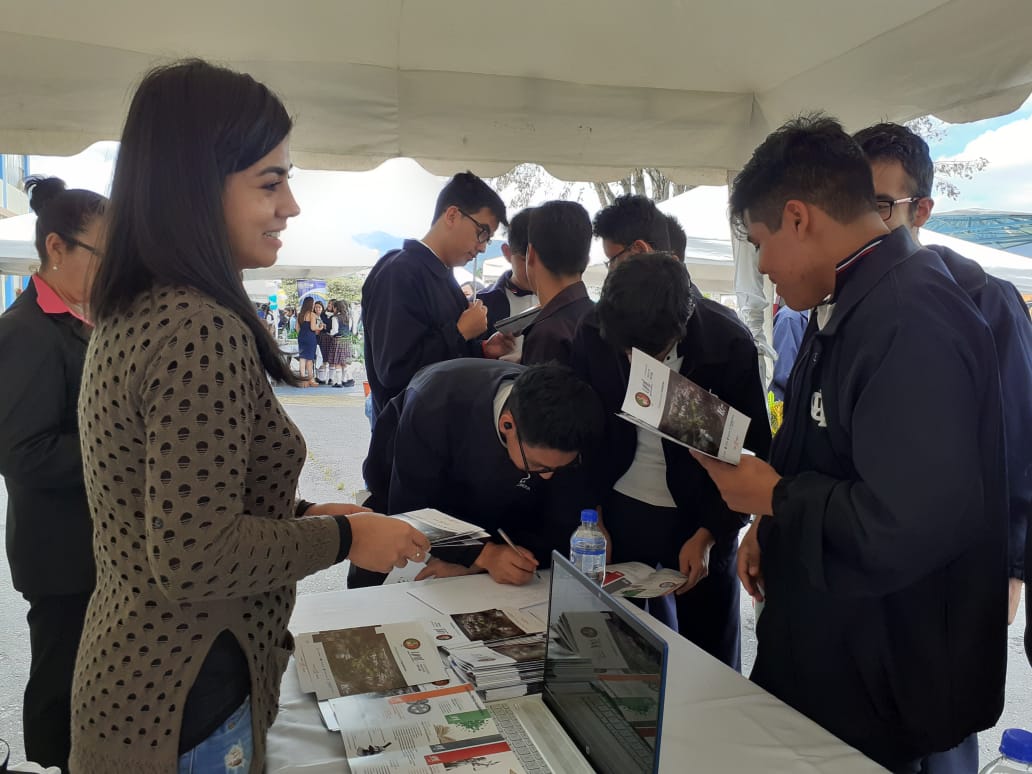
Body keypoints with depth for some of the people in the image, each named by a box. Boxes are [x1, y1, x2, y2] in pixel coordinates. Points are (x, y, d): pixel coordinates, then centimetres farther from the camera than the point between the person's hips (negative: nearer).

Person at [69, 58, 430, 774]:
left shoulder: (131, 314, 5)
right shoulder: (204, 330, -26)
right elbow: (192, 558, -28)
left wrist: (304, 515, 7)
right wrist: (342, 537, -16)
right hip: (185, 702, -9)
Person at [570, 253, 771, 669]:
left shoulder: (731, 347, -19)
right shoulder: (593, 334, -12)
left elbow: (755, 452, -10)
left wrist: (709, 534, -12)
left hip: (701, 517, -2)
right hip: (619, 510, 2)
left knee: (711, 659, 9)